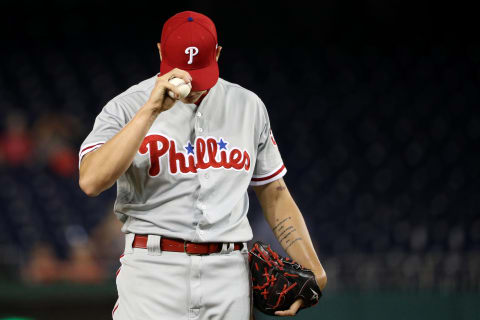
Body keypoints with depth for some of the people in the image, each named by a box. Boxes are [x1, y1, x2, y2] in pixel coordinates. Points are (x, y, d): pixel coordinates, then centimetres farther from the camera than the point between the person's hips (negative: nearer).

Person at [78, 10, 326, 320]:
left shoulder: (248, 107, 11)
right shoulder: (126, 107, -2)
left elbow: (274, 192, 16)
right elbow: (91, 181, -18)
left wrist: (311, 268, 3)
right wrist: (151, 110, -21)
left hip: (229, 275, 3)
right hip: (153, 268, -3)